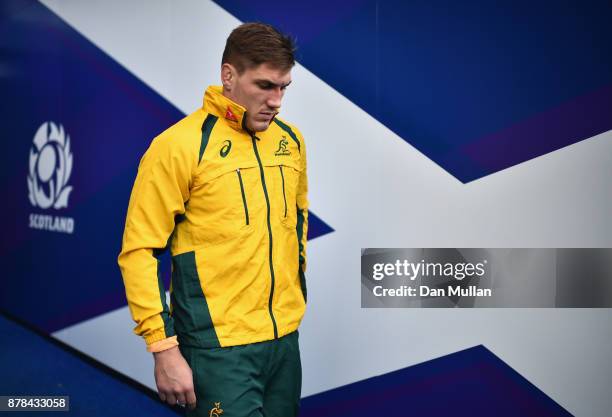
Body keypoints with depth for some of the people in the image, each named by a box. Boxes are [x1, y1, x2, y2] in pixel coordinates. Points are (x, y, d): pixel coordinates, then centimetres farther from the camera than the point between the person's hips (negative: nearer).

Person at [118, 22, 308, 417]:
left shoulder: (290, 140, 6)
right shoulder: (179, 145, -12)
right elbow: (138, 251, -12)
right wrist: (164, 349, -15)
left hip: (285, 337, 6)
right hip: (218, 345, -6)